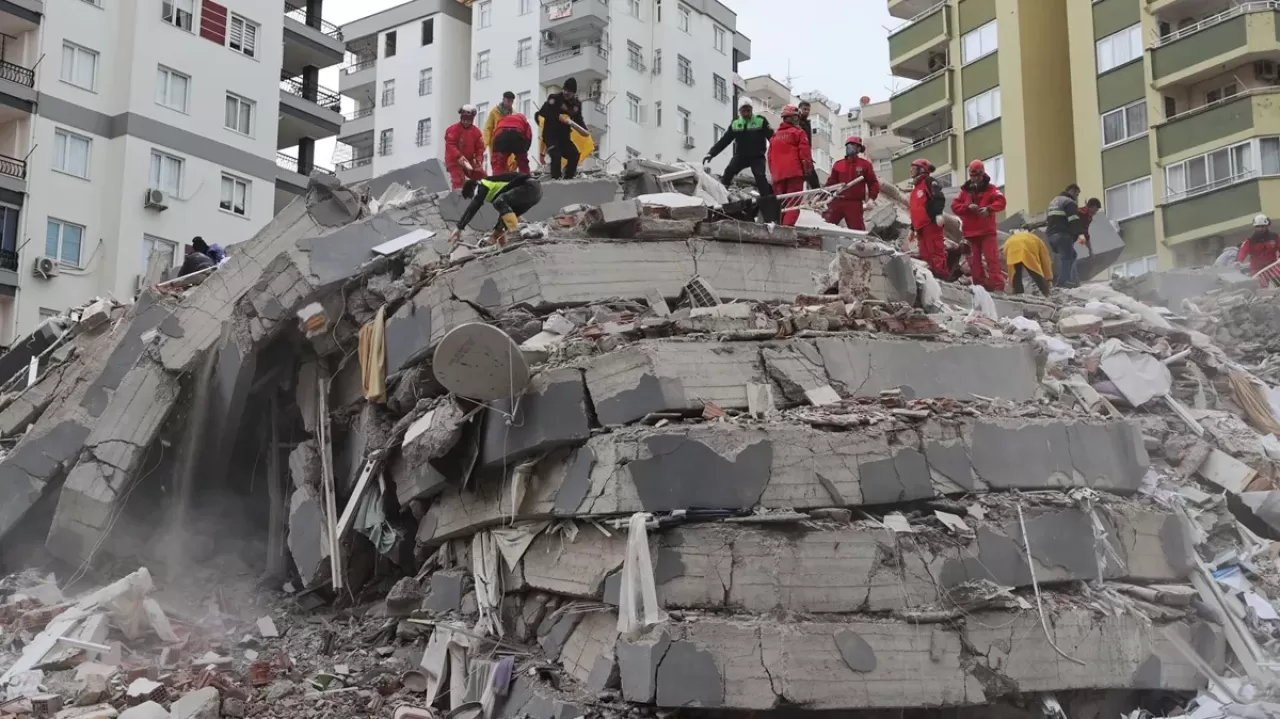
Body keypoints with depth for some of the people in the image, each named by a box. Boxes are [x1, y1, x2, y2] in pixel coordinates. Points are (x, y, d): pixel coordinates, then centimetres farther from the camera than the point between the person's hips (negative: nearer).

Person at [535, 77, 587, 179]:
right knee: (556, 155, -24)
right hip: (551, 134, -6)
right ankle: (555, 179, -21)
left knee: (574, 155, -2)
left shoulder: (577, 103, 7)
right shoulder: (555, 98, -11)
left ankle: (568, 178, 10)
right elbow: (542, 112, -20)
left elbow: (579, 119, 13)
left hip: (564, 135, 6)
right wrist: (558, 117, -28)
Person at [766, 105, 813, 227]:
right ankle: (788, 224, -26)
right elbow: (804, 151, -7)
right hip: (794, 172, -6)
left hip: (777, 173, 6)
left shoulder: (775, 135, 20)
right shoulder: (798, 132, 3)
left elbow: (770, 156, 18)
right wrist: (807, 168, -3)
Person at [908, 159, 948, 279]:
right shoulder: (916, 186, 30)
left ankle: (941, 274, -17)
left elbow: (939, 198, -15)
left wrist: (938, 214, -28)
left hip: (931, 224, -9)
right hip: (921, 227, 9)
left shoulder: (929, 181, 2)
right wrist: (912, 228, 30)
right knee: (925, 255, 5)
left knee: (936, 252, -13)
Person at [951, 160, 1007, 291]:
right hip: (970, 231, 3)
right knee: (974, 259, 5)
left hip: (987, 231, -3)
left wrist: (989, 208, -29)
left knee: (992, 258, -11)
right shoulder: (965, 190, 11)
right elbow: (954, 206, 2)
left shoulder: (990, 189, 3)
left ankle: (997, 284, -13)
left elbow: (1001, 202, -12)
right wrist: (968, 207, -16)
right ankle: (980, 284, 11)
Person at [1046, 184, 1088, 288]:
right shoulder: (1069, 202, -6)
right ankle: (1062, 282, -21)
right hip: (1063, 235, -9)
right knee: (1067, 258, -11)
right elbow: (1074, 220, -18)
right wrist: (1080, 234, -21)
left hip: (1051, 234, 9)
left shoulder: (1054, 202, 26)